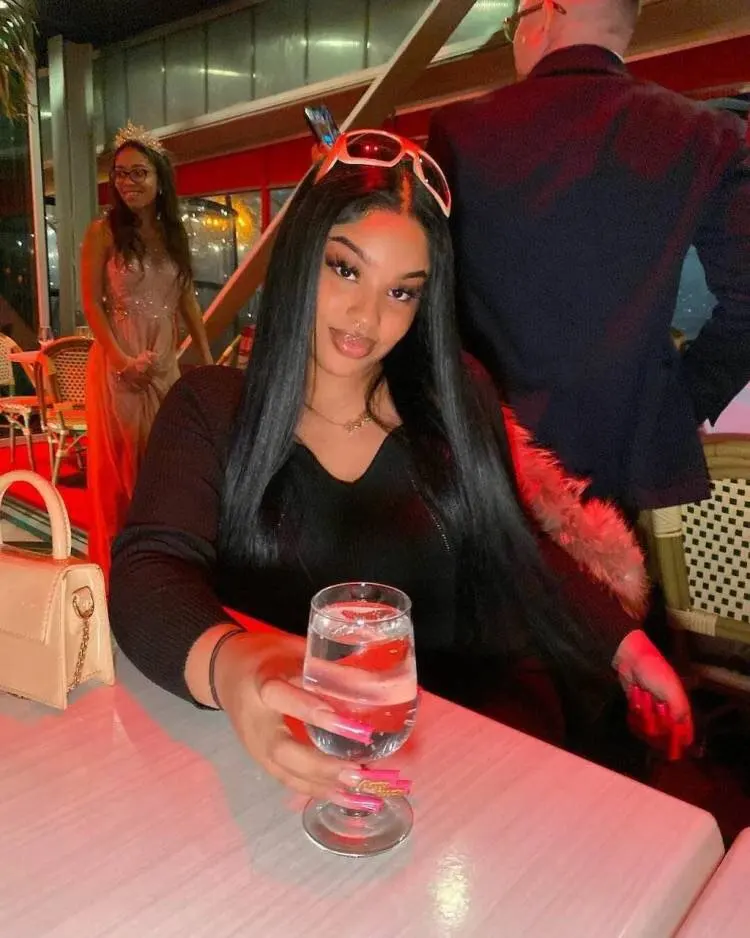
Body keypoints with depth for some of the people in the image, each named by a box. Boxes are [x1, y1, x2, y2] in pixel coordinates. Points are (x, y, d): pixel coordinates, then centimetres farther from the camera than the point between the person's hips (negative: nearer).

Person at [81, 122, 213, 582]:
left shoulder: (175, 234, 10)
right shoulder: (103, 232, -3)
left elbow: (187, 300, 11)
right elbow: (92, 303, -7)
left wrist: (208, 359, 4)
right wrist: (123, 360, -17)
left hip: (165, 360, 4)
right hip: (117, 359, -4)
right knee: (120, 457, 3)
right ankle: (116, 558, 18)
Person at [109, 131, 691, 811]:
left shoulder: (457, 400, 2)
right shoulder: (209, 409, -5)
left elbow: (519, 550, 11)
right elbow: (149, 567, -17)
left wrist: (625, 641, 4)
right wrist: (225, 662, -38)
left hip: (476, 701, 2)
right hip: (300, 734, -1)